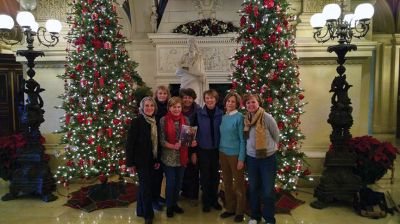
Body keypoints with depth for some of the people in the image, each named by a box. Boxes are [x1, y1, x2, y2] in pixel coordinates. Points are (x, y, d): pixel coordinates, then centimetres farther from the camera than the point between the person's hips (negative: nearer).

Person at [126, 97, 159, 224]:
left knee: (144, 185, 18)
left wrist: (158, 160, 8)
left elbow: (157, 142, 9)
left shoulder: (155, 122, 4)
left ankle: (141, 211, 33)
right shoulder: (137, 122, -14)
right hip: (141, 160, -6)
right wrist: (130, 163, -15)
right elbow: (130, 143, -14)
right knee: (146, 186, 0)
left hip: (152, 160, 6)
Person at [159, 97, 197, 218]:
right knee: (170, 182, 5)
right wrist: (173, 146, -25)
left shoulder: (185, 119, 2)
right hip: (169, 157, -4)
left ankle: (175, 203, 35)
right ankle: (169, 206, 25)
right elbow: (161, 140, -11)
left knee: (179, 182, 15)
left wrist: (192, 142, -11)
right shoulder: (163, 120, -9)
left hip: (182, 156, 4)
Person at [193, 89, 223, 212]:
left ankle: (214, 200, 30)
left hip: (217, 149, 1)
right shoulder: (199, 114, -5)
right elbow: (194, 133, -3)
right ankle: (206, 201, 25)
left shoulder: (221, 114, -2)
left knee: (215, 175, 12)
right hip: (203, 150, -1)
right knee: (205, 176, 9)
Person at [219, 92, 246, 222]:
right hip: (223, 153, 5)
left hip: (235, 154, -5)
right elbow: (222, 136, 11)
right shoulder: (223, 117, 5)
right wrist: (220, 154, 8)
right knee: (226, 182, 14)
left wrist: (241, 158, -14)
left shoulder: (239, 117, -10)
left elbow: (242, 139, -10)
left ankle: (240, 211, 21)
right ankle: (230, 208, 29)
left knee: (238, 183, 7)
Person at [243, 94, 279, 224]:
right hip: (251, 158, 4)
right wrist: (252, 147, 12)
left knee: (268, 190, 4)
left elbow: (276, 136, -1)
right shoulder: (246, 119, -1)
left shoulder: (267, 117, -14)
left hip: (268, 158, -4)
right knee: (253, 189, 15)